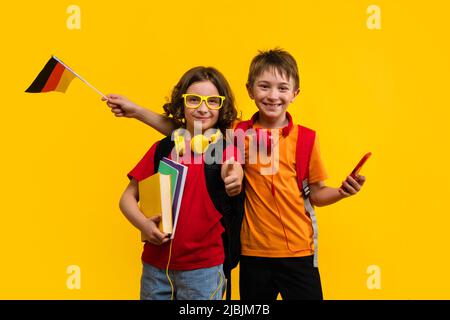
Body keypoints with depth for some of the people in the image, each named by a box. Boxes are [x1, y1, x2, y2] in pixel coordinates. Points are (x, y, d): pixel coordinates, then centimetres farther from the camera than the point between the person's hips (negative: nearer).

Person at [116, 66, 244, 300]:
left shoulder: (224, 148, -2)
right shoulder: (162, 148, 3)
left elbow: (232, 170, -23)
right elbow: (128, 197, 4)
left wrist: (234, 179, -46)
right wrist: (144, 224, -15)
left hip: (203, 268, -2)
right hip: (155, 265, 2)